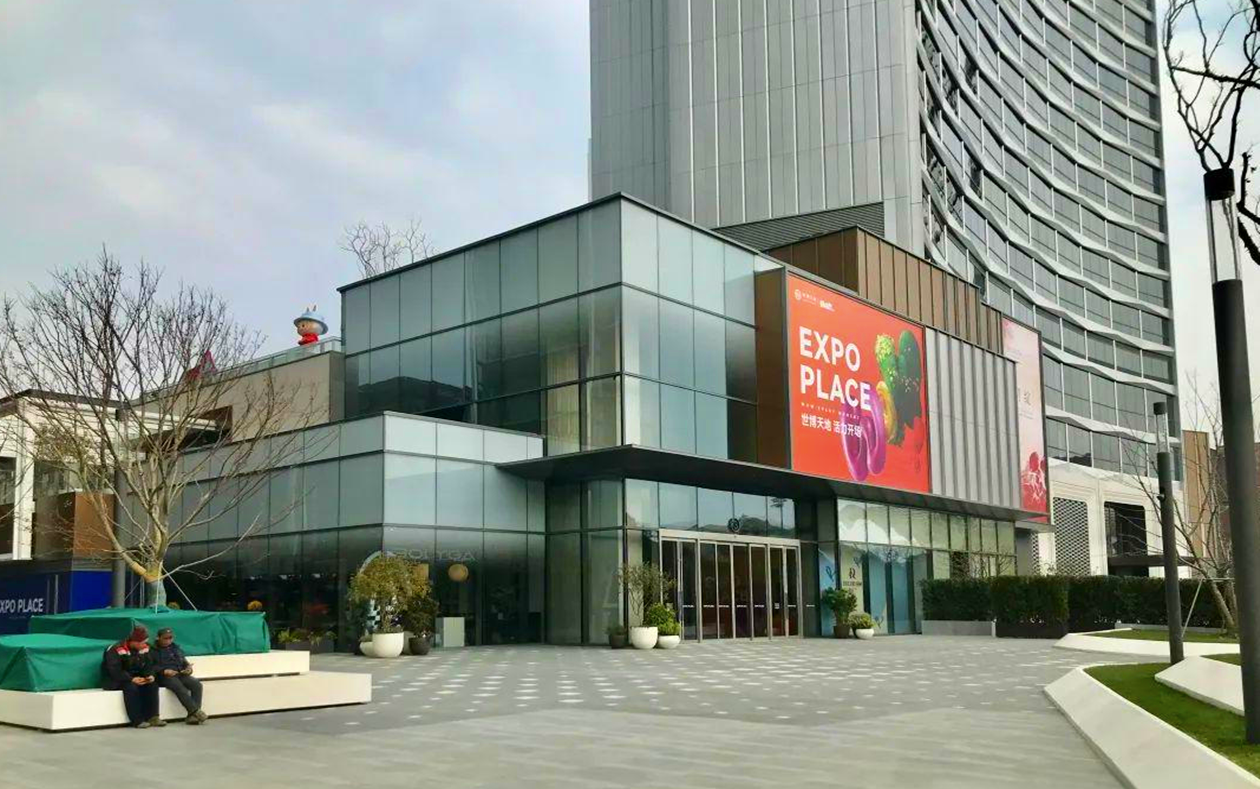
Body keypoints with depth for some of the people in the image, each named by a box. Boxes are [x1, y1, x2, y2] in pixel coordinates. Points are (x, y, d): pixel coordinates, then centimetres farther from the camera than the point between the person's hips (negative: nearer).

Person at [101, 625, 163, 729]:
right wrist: (131, 679, -34)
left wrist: (149, 676, -16)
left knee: (152, 684, -16)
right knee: (131, 687, -34)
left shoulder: (145, 649, 1)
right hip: (114, 681, -6)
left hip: (135, 678, 7)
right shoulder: (116, 650, -22)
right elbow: (115, 671, -28)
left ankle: (152, 717, -14)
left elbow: (148, 666, 7)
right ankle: (137, 721, -29)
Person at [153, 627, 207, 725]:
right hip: (163, 677, -5)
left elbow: (184, 662, 27)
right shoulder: (154, 650, 9)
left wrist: (188, 667, 3)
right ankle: (195, 711, -39)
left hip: (180, 674, 5)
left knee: (196, 684, -24)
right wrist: (164, 671, -21)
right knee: (179, 687, -36)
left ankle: (192, 715, -32)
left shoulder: (176, 648, 27)